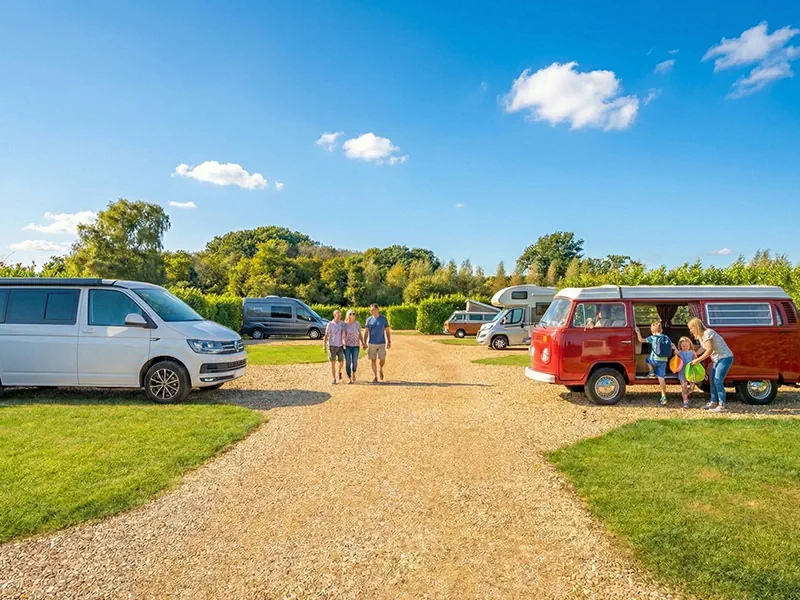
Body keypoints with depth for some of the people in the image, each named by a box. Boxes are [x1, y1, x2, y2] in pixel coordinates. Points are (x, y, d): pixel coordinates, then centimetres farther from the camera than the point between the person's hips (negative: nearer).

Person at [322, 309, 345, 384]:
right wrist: (324, 346, -10)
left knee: (342, 362, 0)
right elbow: (326, 336, -3)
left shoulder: (342, 323, 4)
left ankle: (339, 372, 32)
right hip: (332, 346, -2)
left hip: (340, 346, 2)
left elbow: (344, 334, 9)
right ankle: (334, 379, 8)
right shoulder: (330, 324, -4)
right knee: (333, 362, 0)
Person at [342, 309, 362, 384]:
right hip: (347, 346, -1)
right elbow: (344, 335, -3)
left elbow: (360, 334, 12)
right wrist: (344, 344, -12)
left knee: (355, 362, -1)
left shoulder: (357, 324, 5)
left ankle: (353, 373, 29)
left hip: (356, 345, 1)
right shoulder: (345, 324, -1)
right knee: (348, 362, -1)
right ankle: (349, 378, 8)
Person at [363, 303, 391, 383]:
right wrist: (364, 342, -2)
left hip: (382, 343, -1)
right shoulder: (369, 320, 2)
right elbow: (366, 332, 5)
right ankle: (375, 377, 11)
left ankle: (380, 370, 26)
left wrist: (389, 341, 0)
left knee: (382, 359, -5)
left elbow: (387, 331, 5)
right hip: (372, 343, 1)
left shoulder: (383, 319, 1)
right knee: (373, 360, 1)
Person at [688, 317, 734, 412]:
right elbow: (704, 349, 10)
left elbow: (709, 350, -23)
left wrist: (697, 360, -19)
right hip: (717, 359, 10)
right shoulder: (701, 336, 9)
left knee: (718, 381, -13)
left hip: (725, 358, -10)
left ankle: (723, 405, -8)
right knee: (712, 380, 9)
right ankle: (713, 402, 16)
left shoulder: (707, 333, -20)